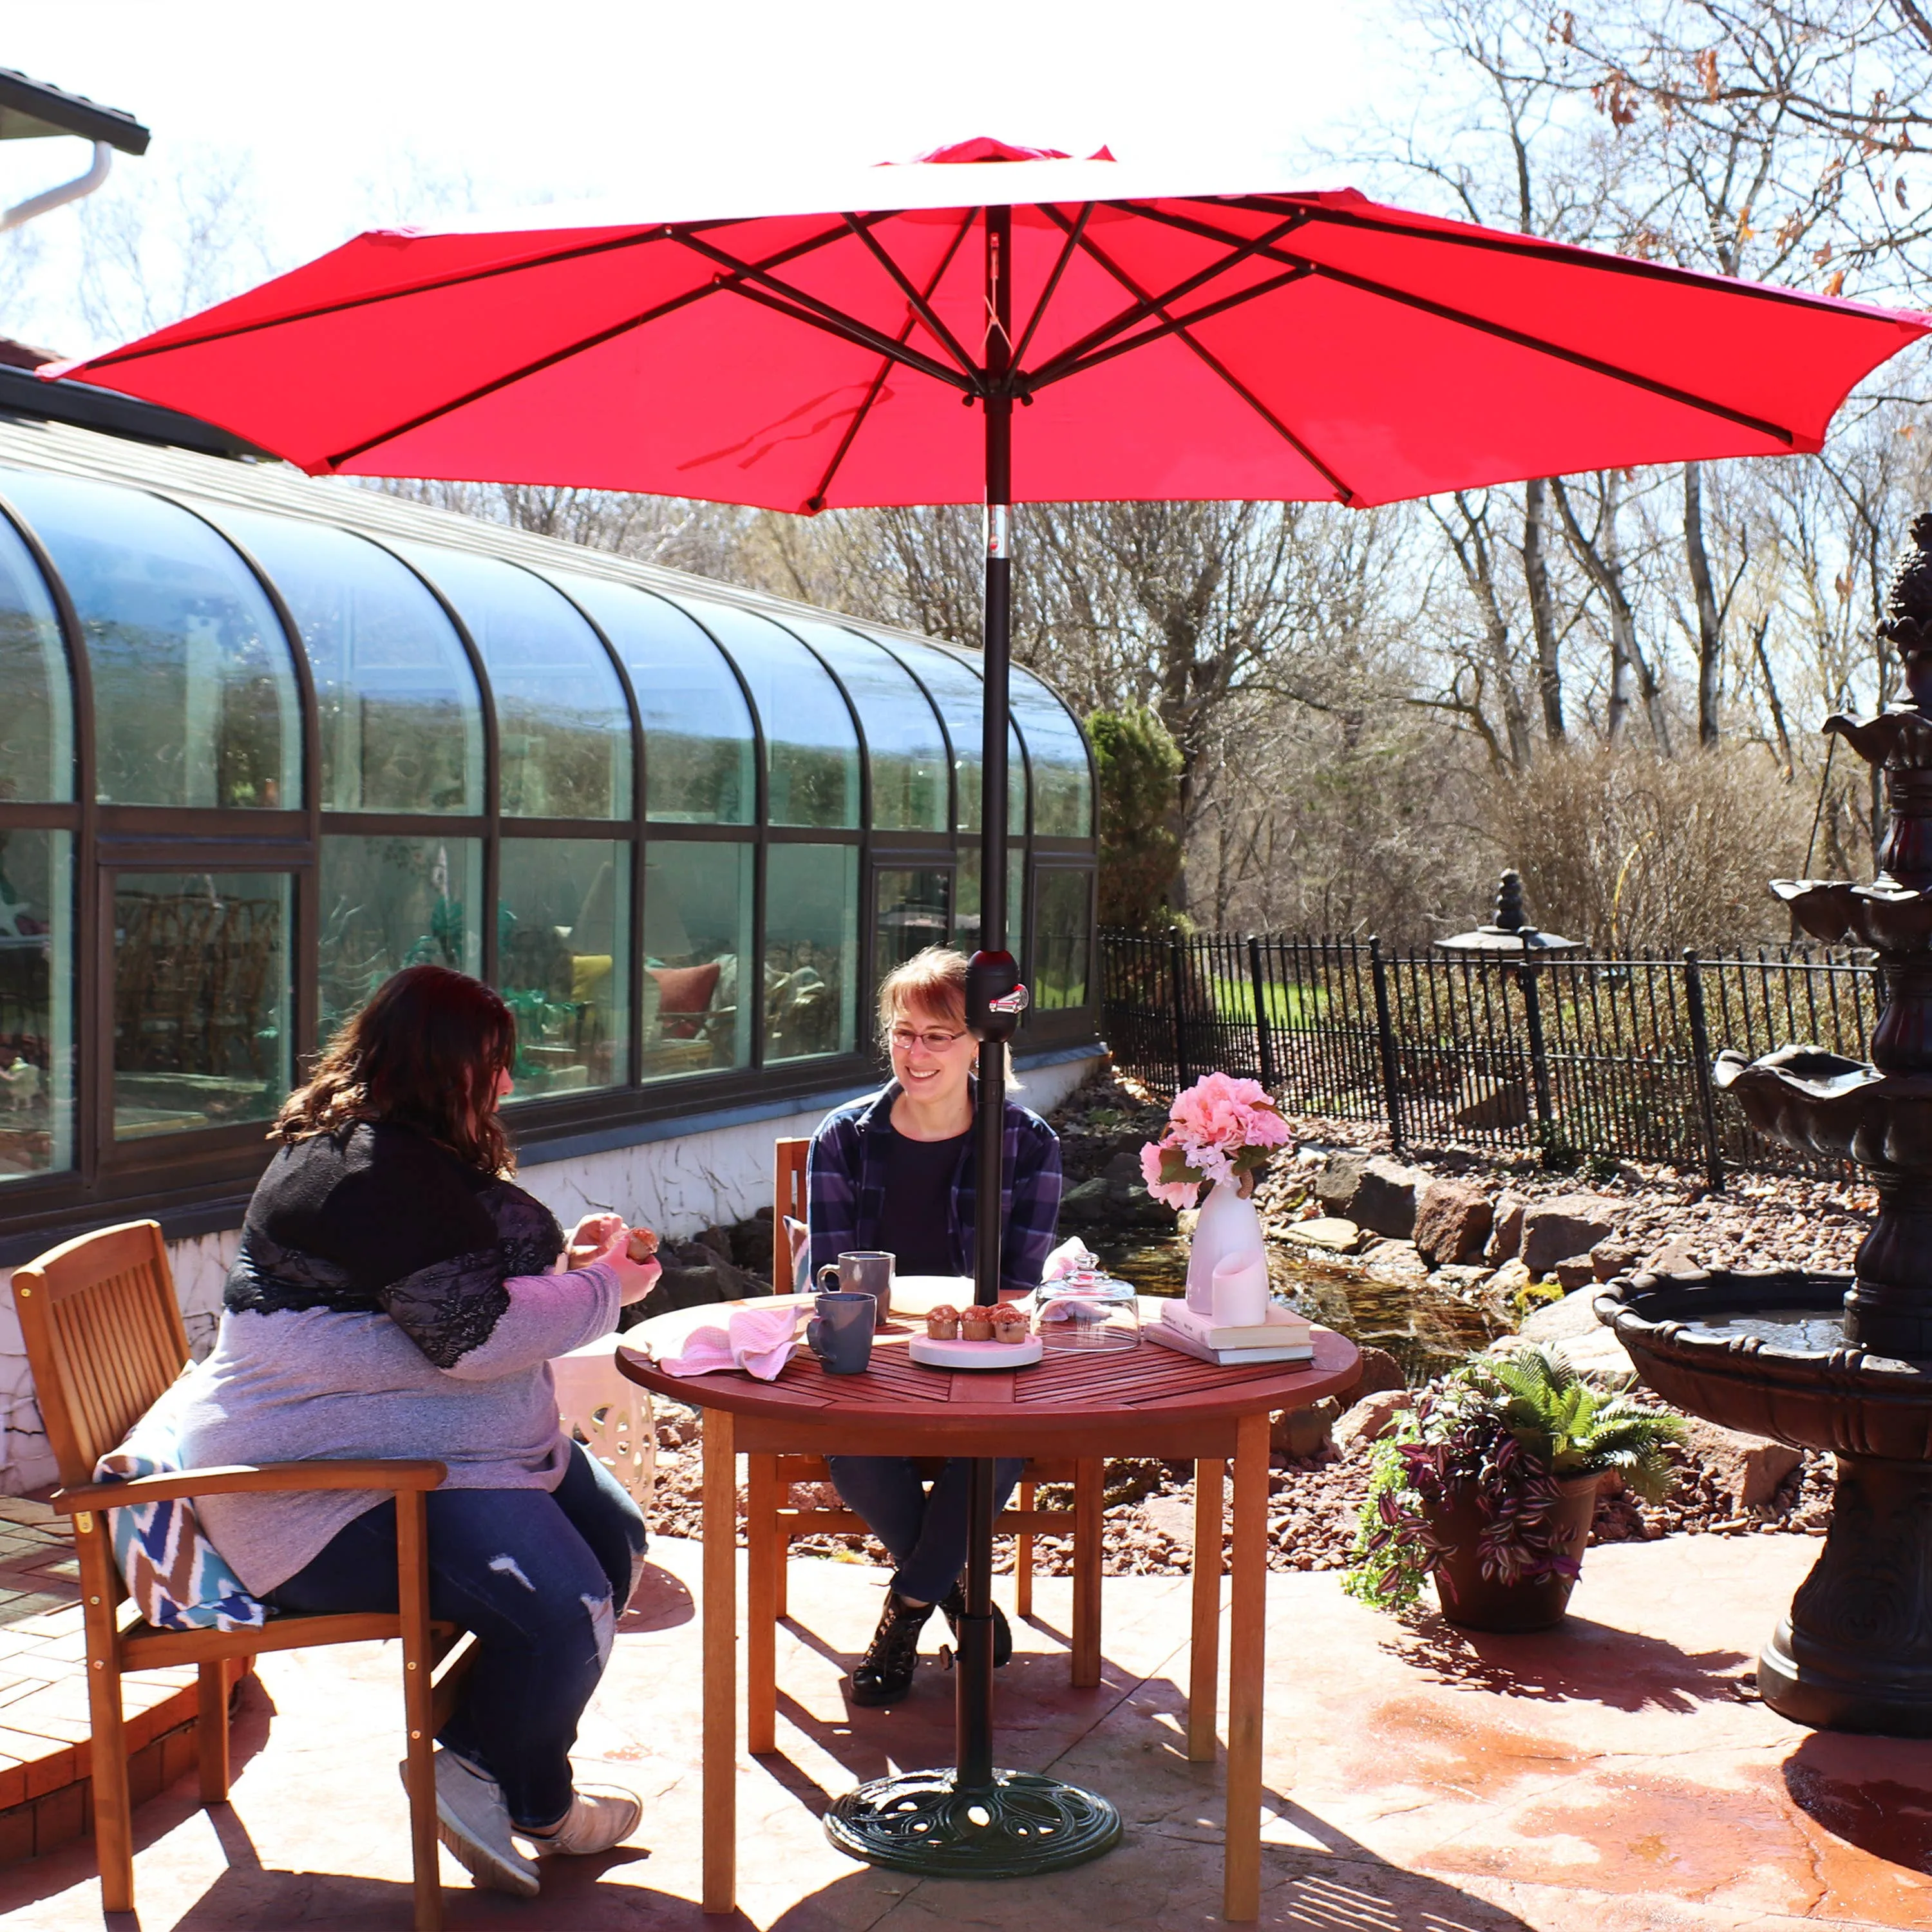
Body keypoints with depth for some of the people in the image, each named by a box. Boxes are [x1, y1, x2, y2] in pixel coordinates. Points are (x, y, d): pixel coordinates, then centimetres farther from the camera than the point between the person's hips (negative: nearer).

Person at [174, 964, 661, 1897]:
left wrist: (564, 1257, 13)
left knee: (616, 1539, 10)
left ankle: (476, 1758, 14)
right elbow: (473, 1332, -25)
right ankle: (537, 1808, 4)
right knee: (561, 1609, -25)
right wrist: (606, 1288, -10)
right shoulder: (377, 1171, -21)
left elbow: (452, 1287, 28)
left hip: (422, 1441, 12)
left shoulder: (393, 1147, 15)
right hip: (328, 1481, -12)